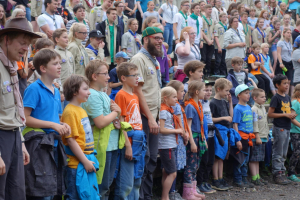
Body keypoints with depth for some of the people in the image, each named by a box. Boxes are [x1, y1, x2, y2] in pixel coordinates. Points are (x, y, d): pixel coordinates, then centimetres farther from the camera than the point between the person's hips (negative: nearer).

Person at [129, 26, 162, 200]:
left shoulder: (155, 61, 16)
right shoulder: (139, 59, -10)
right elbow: (138, 90, -16)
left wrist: (156, 116, 11)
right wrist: (150, 117, -18)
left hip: (154, 116, 8)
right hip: (143, 116, -8)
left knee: (152, 159, 11)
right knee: (143, 159, -4)